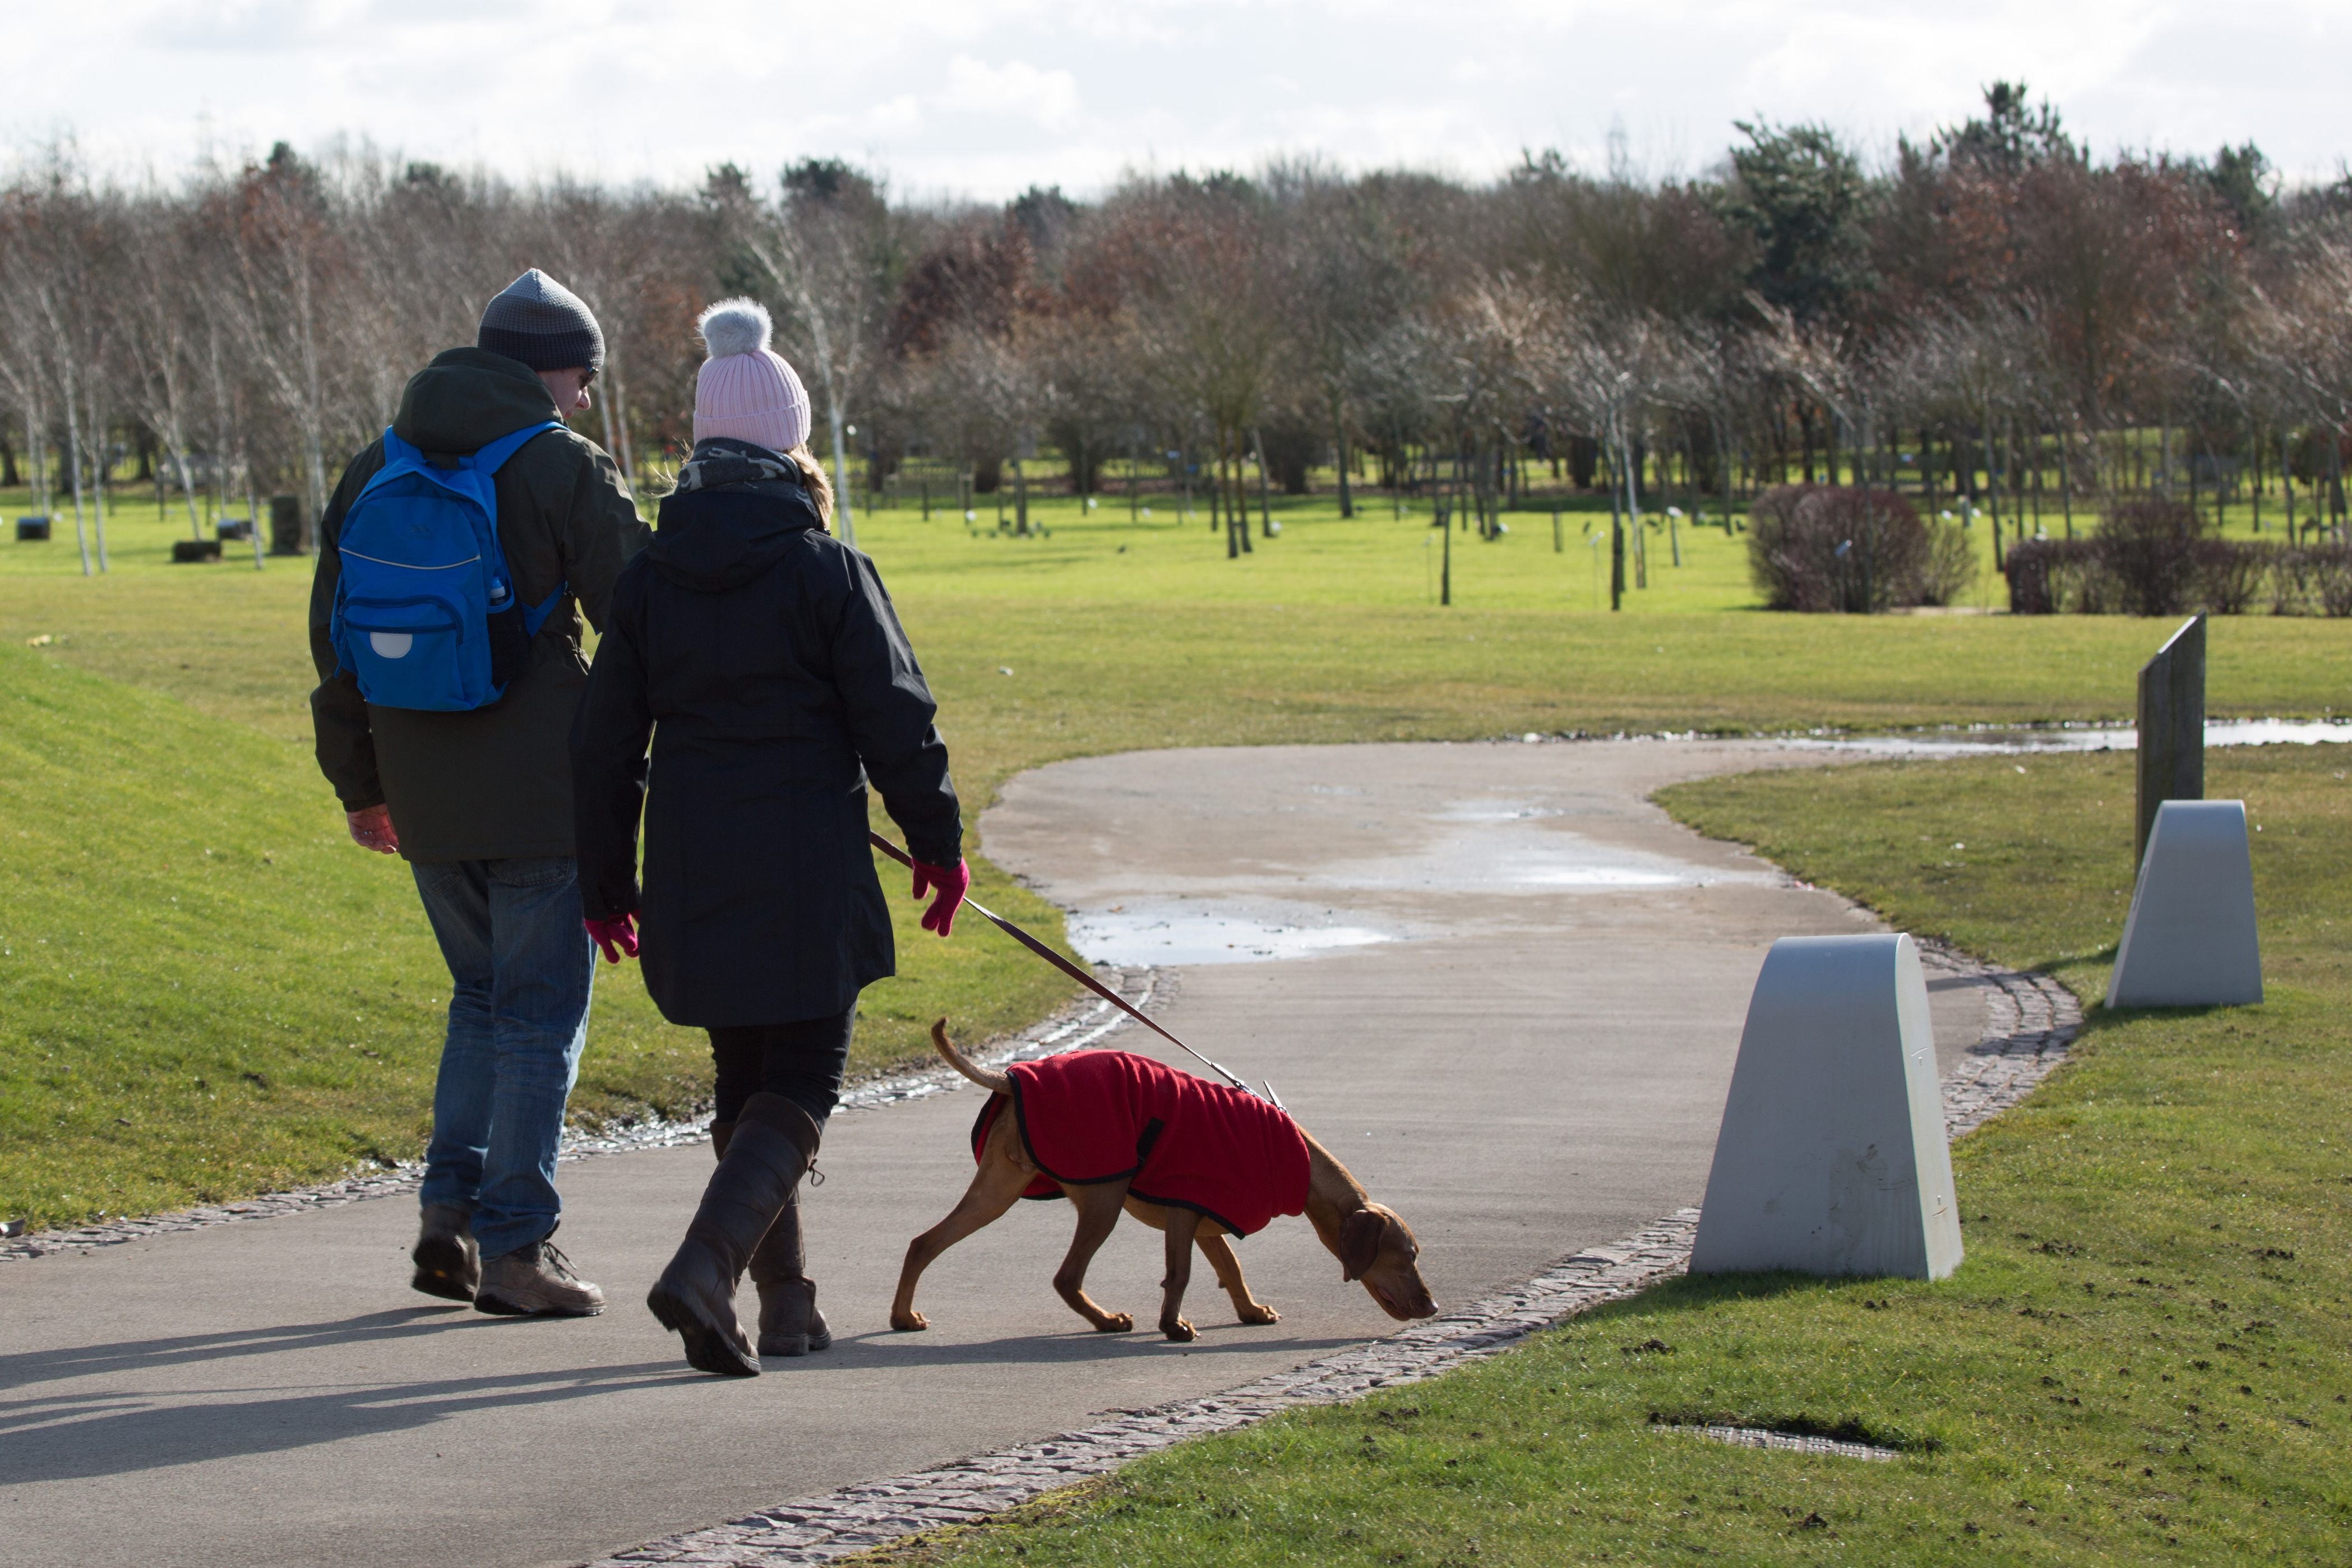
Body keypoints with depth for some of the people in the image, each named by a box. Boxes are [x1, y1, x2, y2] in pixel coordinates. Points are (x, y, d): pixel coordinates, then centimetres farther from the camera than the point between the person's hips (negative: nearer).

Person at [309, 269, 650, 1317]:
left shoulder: (378, 470, 10)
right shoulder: (566, 469, -9)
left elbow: (336, 638, 14)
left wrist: (360, 784, 21)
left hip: (425, 796, 6)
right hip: (541, 794, -6)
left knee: (484, 994, 20)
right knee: (541, 1012, 2)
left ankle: (448, 1212, 10)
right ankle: (513, 1246, 1)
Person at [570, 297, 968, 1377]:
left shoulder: (649, 578, 3)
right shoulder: (825, 572, -9)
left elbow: (605, 746, 7)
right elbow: (896, 721, -7)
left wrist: (606, 882, 16)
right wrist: (938, 842, 6)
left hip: (692, 876, 4)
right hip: (806, 876, -4)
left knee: (744, 1080, 18)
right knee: (800, 1085, 1)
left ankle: (784, 1297, 21)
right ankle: (705, 1265, -20)